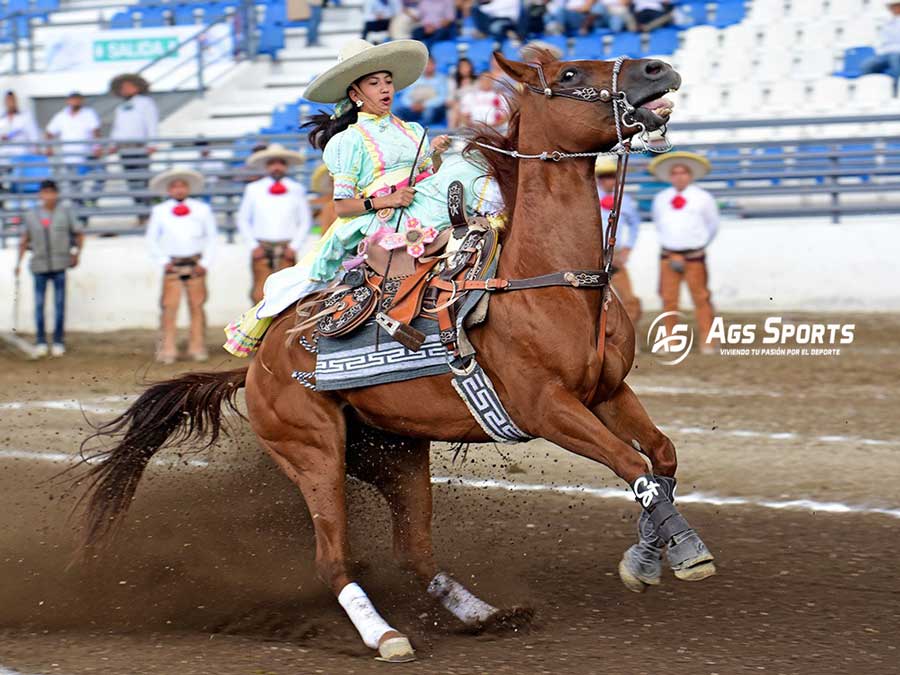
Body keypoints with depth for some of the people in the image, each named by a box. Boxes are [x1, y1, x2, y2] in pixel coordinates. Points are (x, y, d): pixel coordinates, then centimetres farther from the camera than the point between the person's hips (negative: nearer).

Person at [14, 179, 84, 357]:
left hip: (60, 265, -1)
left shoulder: (65, 212, 0)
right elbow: (25, 239, 14)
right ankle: (40, 342, 9)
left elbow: (79, 234, 8)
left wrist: (76, 254, 2)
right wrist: (19, 261, 11)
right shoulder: (31, 215, 4)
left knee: (59, 304, 2)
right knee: (39, 304, 1)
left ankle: (58, 342, 9)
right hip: (39, 265, 1)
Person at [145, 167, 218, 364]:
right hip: (172, 265, -1)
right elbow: (151, 239, 11)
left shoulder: (202, 209, 7)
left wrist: (205, 262, 0)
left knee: (197, 306, 1)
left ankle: (197, 348, 8)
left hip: (196, 265, 1)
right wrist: (162, 261, 1)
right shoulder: (159, 212, 7)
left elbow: (211, 236, 10)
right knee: (169, 307, -8)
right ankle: (167, 350, -6)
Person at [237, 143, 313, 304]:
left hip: (287, 249, 0)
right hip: (262, 248, 0)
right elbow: (243, 220, 13)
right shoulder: (253, 189, 9)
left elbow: (305, 221, 10)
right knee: (260, 294, -7)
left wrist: (294, 246, -1)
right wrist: (253, 246, 2)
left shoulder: (296, 190, 8)